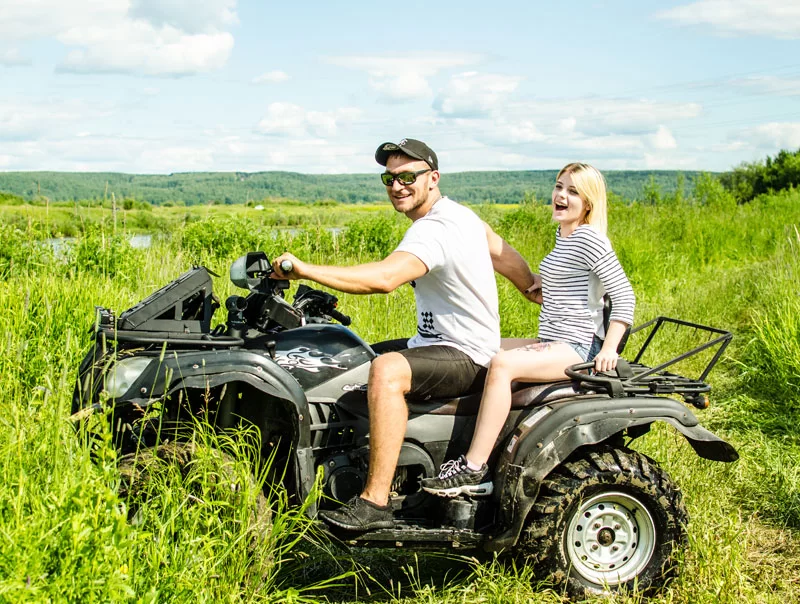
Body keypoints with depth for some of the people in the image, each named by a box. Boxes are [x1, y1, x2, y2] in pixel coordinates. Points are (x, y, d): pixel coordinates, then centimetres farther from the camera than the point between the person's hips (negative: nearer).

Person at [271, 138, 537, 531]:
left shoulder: (433, 230, -24)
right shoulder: (456, 212, 8)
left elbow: (384, 278, -39)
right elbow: (502, 253, 19)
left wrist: (305, 270, -40)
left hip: (465, 355, -11)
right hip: (434, 342, 11)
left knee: (386, 371, -36)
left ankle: (375, 502, -34)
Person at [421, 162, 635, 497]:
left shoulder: (589, 239, -13)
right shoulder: (563, 235, 15)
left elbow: (624, 296, -17)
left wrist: (609, 349, -22)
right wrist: (543, 290, 18)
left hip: (578, 347, -10)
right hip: (552, 343, 10)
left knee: (502, 363, -29)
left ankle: (473, 468, -26)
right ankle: (481, 475, -3)